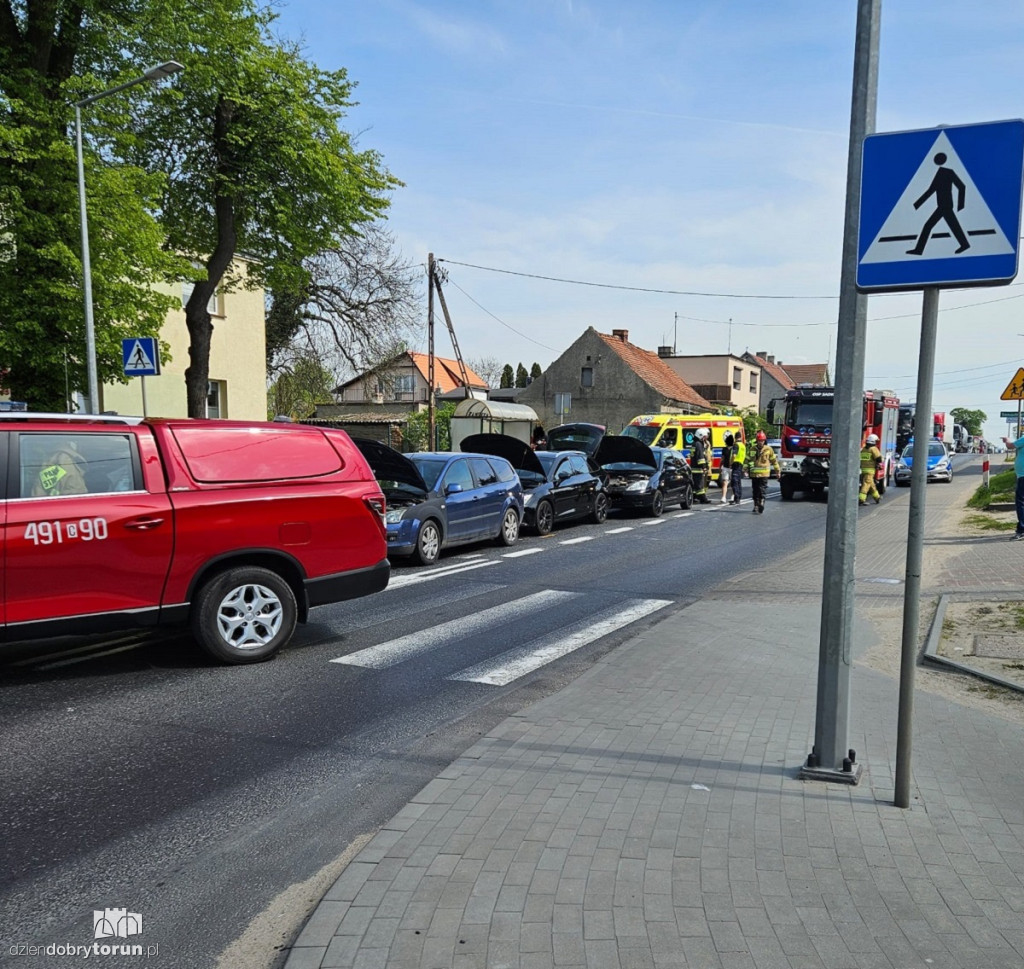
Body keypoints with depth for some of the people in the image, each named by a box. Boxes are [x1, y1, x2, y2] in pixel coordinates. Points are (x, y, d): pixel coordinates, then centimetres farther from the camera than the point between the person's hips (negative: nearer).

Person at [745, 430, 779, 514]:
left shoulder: (768, 449, 2)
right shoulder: (753, 449, 7)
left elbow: (774, 460, 10)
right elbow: (748, 460, 15)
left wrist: (778, 471, 13)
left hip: (764, 474, -3)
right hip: (754, 474, 3)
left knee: (762, 491, -8)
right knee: (755, 491, 7)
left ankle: (761, 507, -7)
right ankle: (756, 506, 18)